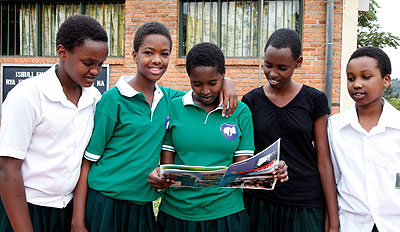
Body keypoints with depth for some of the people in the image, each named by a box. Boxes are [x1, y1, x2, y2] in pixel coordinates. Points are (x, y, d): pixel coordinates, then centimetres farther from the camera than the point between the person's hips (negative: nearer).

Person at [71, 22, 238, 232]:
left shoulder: (167, 98, 4)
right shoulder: (114, 98, -10)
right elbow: (87, 161, -9)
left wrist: (225, 83, -4)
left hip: (143, 205, 5)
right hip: (105, 203, -5)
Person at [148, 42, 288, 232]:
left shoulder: (240, 112, 1)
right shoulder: (173, 108, -1)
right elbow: (166, 163, 1)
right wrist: (157, 175, -20)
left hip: (225, 211, 1)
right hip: (177, 212, 0)